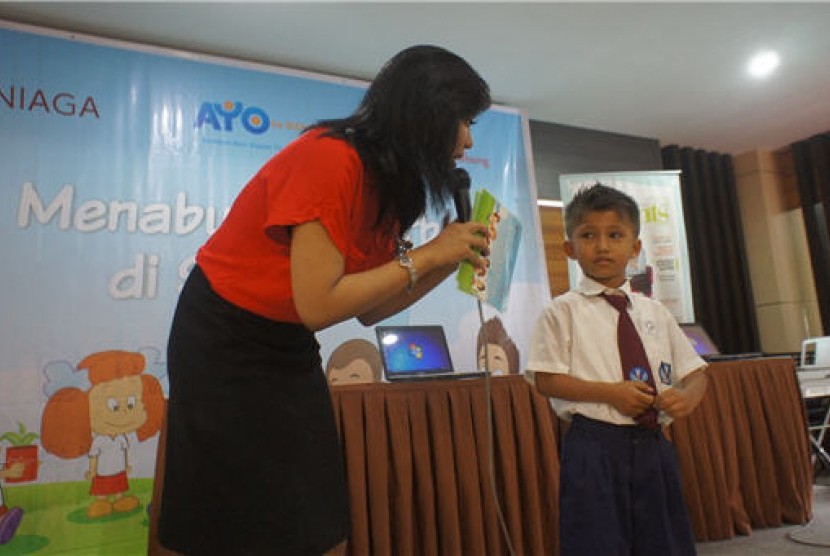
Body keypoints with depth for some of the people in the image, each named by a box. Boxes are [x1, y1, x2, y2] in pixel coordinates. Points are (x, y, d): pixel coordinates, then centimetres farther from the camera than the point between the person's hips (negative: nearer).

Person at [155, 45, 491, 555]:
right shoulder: (330, 158, -24)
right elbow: (318, 305, -29)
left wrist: (451, 258, -5)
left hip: (289, 346, 7)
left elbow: (369, 309, 2)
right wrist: (424, 254, -21)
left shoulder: (385, 180, 1)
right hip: (225, 345, -7)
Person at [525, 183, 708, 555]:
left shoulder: (655, 313, 11)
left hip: (652, 444, 5)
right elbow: (545, 380, -8)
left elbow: (695, 372, 14)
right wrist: (610, 393, -18)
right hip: (594, 445, -5)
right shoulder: (563, 311, -4)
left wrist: (687, 396, -9)